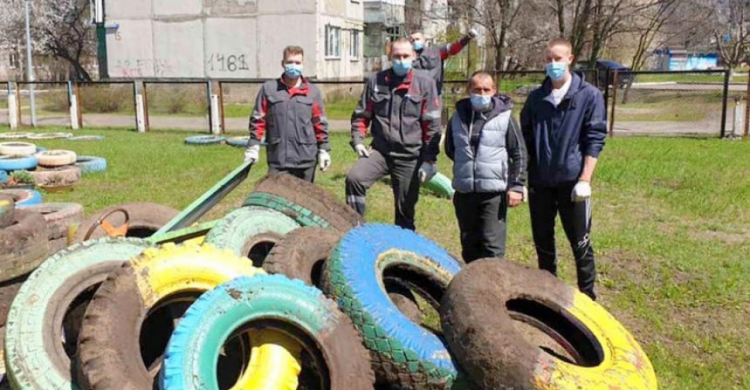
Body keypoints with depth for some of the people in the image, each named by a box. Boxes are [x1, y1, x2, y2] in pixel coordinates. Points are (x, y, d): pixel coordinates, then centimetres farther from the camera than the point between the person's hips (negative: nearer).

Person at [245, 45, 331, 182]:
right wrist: (253, 147, -2)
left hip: (305, 158, 1)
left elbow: (320, 123, 7)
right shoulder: (269, 88, 3)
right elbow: (258, 120, 4)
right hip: (277, 158, -1)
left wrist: (324, 150, 5)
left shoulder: (313, 91, 4)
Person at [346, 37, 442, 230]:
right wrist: (358, 140, -3)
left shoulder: (425, 84, -1)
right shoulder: (376, 81, 6)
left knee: (405, 208, 8)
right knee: (354, 178, -24)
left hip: (410, 157, -1)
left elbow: (432, 125, -2)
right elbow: (361, 114, 13)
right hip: (380, 151, 1)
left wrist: (429, 159, -7)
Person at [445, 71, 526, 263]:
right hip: (464, 191, 4)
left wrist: (516, 186, -8)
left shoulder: (504, 117, -4)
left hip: (494, 192, -4)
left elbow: (519, 154, -2)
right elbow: (450, 148, 21)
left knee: (492, 246, -6)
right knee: (469, 245, 14)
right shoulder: (459, 115, 6)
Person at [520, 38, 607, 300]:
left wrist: (585, 179, -13)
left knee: (580, 242, 4)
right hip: (539, 181, 4)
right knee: (542, 242, 13)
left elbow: (595, 139, -6)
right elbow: (525, 139, 13)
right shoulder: (536, 98, 9)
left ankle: (587, 295, 18)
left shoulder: (589, 96, -3)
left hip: (572, 180, -4)